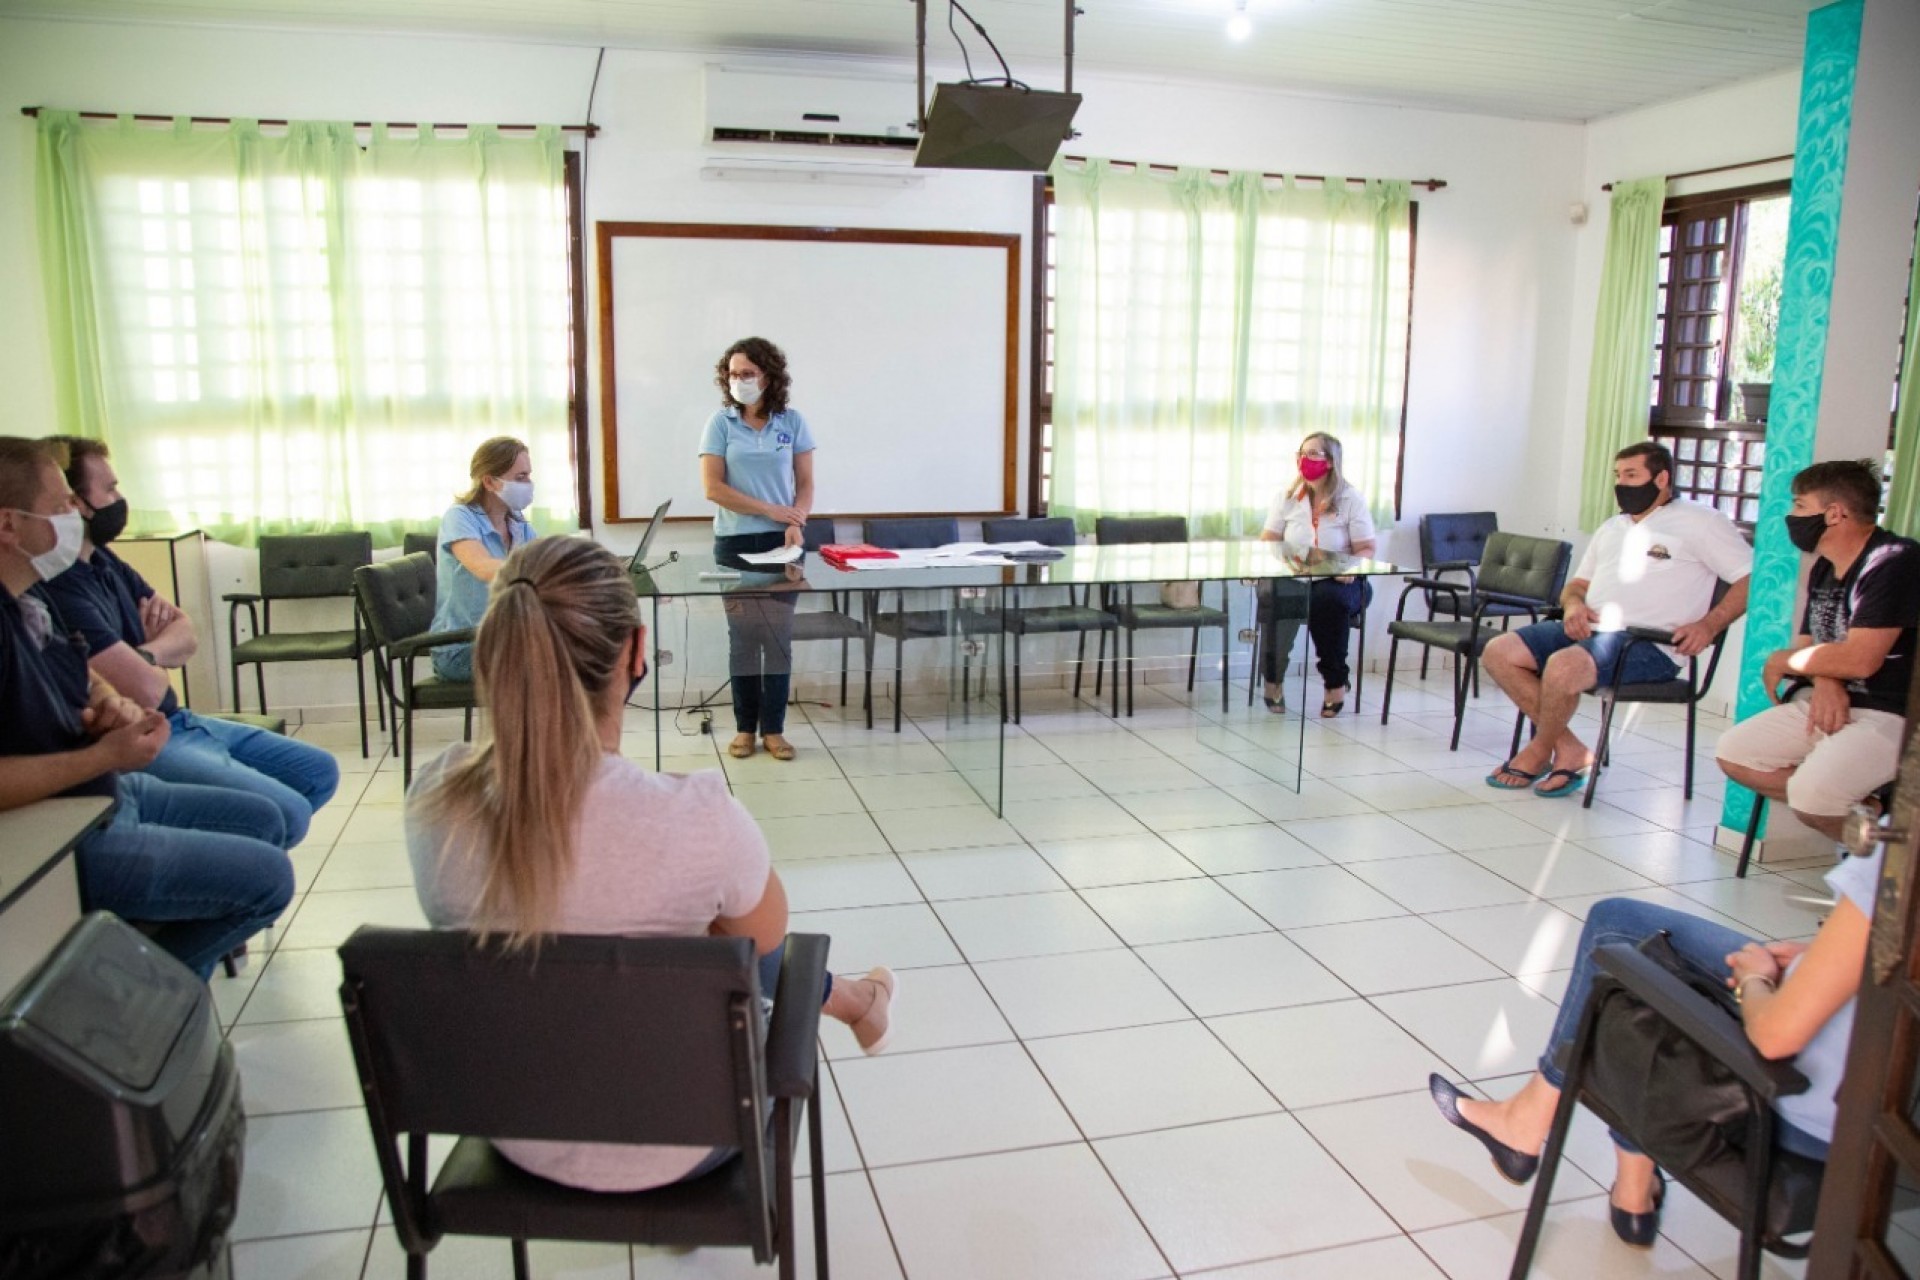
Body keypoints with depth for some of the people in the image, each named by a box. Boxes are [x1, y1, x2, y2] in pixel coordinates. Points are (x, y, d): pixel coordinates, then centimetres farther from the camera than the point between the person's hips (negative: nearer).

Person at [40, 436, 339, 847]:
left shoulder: (103, 560, 9)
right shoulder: (58, 589, -23)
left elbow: (186, 634, 12)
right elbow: (146, 689, -27)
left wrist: (145, 654, -11)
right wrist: (158, 661, -3)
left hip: (176, 721, 10)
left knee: (320, 771, 12)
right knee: (287, 814, -22)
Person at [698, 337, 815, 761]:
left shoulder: (792, 421, 3)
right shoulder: (720, 423, 0)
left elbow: (806, 483, 6)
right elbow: (713, 488, -6)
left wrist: (795, 525, -12)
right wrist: (771, 510, -10)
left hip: (782, 540, 1)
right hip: (735, 541, -1)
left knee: (779, 634, 1)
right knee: (742, 635, 3)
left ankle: (773, 728, 9)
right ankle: (745, 727, 13)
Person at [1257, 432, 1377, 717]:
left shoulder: (1351, 499, 2)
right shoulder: (1287, 497, 10)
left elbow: (1366, 549, -2)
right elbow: (1267, 543, 6)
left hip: (1337, 582, -1)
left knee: (1329, 599, -37)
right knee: (1273, 597, -34)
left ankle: (1336, 682, -17)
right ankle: (1273, 680, -17)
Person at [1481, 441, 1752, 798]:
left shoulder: (1699, 522, 2)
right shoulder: (1611, 528, 25)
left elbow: (1753, 577, -4)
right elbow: (1577, 584, 28)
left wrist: (1709, 625, -17)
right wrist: (1573, 603, 3)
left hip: (1649, 645, -8)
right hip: (1588, 631, 8)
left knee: (1563, 666, -36)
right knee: (1498, 652, -10)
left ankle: (1539, 751, -6)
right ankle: (1570, 749, -8)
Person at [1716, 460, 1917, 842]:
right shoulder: (1825, 568, 13)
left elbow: (1859, 659, -23)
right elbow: (1809, 644, 14)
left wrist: (1781, 661, -6)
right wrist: (1824, 680, -11)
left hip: (1888, 714, -9)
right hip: (1828, 701, 9)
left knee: (1810, 794, -30)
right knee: (1732, 753, 0)